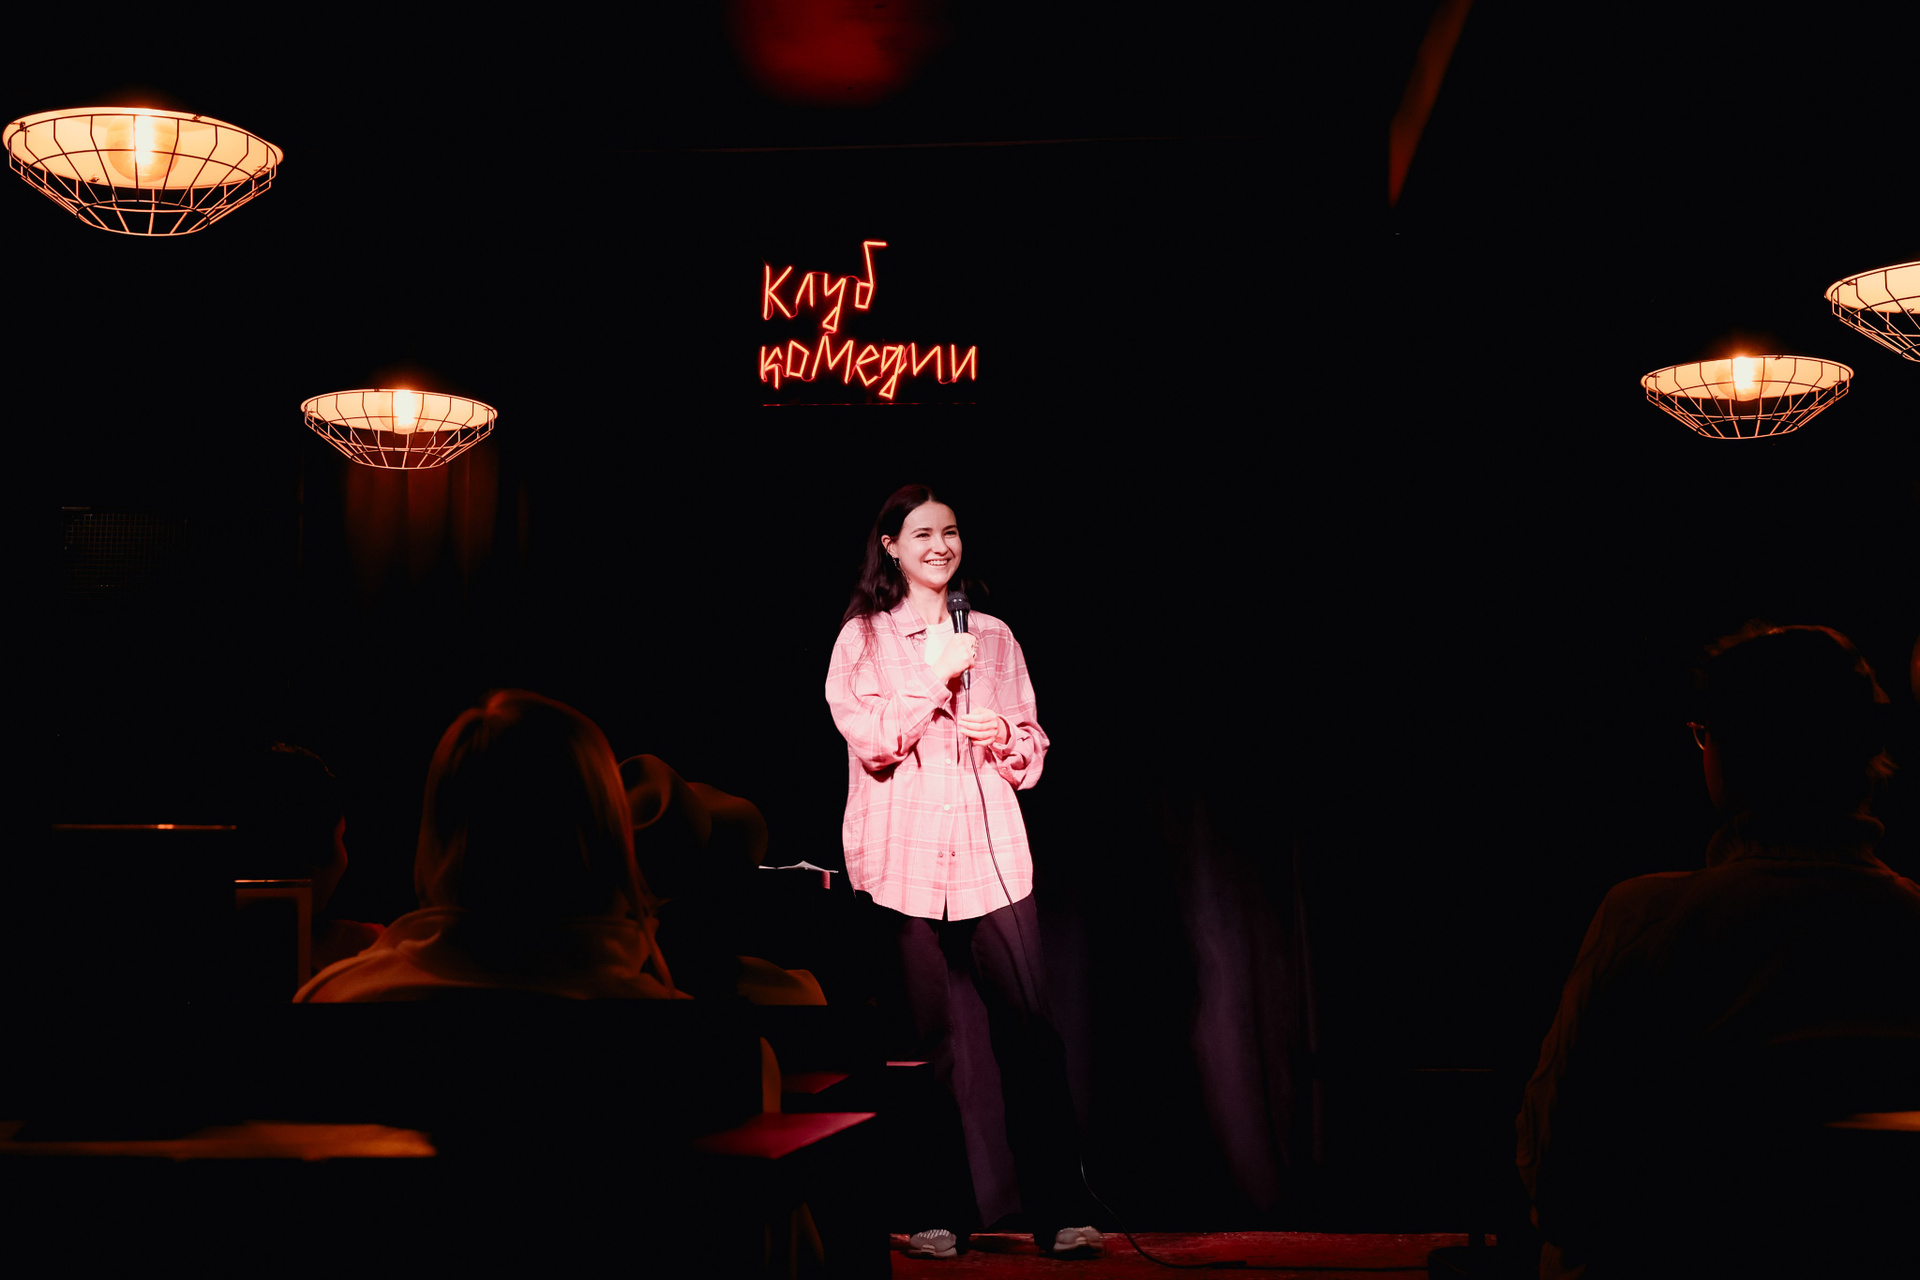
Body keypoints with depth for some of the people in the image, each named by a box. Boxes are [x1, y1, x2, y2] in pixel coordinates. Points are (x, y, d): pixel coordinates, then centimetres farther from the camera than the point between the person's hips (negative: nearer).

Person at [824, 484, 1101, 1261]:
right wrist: (936, 676, -10)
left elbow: (1032, 753, 16)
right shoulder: (862, 638, 7)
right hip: (904, 865, -2)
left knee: (1032, 1036, -5)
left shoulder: (994, 636, 15)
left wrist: (1005, 738, -4)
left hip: (993, 859, 2)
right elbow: (870, 742, -5)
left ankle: (1056, 1214, 0)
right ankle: (943, 1217, 12)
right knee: (927, 1042, 1)